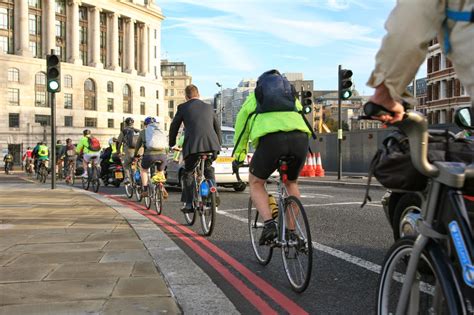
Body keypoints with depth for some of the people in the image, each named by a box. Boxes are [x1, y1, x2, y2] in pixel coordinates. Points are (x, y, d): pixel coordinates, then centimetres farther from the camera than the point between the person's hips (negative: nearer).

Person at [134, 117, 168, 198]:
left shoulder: (143, 132, 14)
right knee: (160, 172, 27)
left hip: (150, 155, -2)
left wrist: (135, 155, 39)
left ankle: (145, 190, 19)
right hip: (162, 155, 2)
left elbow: (138, 145, 23)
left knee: (144, 170, 26)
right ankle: (163, 190, 12)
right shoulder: (160, 131, 21)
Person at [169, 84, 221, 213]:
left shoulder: (183, 107, 10)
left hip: (193, 145, -3)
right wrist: (218, 144, 37)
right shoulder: (208, 107, 20)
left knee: (188, 173, 13)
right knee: (208, 169, 27)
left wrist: (171, 144, 30)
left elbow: (174, 126, 17)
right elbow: (217, 127, 26)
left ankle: (189, 203, 5)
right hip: (212, 145, 3)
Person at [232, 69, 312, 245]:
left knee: (256, 183, 19)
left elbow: (241, 129, 34)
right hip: (301, 138, 3)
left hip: (271, 139, -3)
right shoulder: (292, 96, 37)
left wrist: (238, 157, 45)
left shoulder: (253, 98, 30)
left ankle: (269, 224, -2)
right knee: (291, 183, 28)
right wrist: (292, 152, 53)